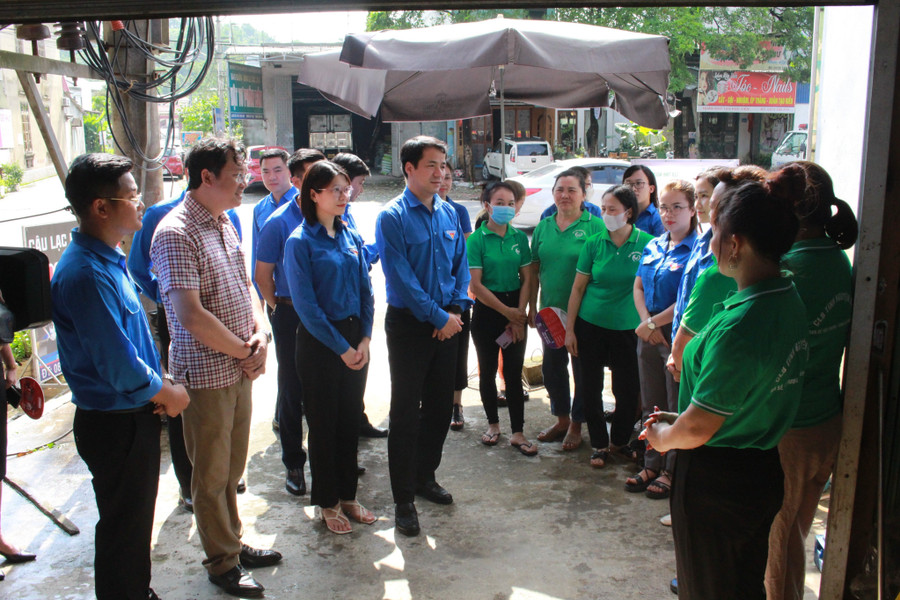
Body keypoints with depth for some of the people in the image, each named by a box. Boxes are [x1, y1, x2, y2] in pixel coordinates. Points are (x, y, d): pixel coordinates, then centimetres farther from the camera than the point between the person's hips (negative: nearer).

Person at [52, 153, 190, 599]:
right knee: (123, 528, 9)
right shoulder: (85, 274, -27)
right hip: (115, 424, -10)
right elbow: (119, 367, -27)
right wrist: (169, 394, -10)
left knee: (135, 520, 24)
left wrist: (159, 388, 3)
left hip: (134, 415, 10)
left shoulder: (108, 258, 6)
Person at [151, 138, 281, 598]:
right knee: (212, 474, 8)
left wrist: (258, 333, 0)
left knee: (232, 467, 20)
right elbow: (191, 316, -25)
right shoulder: (176, 233, -19)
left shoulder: (224, 223, 9)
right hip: (205, 374, -8)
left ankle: (233, 544, 36)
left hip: (240, 369, 8)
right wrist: (243, 352, -13)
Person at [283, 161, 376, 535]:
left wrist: (364, 339, -4)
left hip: (355, 338, 5)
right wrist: (341, 347, -14)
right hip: (319, 341, -5)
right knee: (324, 421, 6)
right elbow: (306, 305, -13)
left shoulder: (352, 237, 7)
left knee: (350, 418, 13)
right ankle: (327, 502, 22)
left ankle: (347, 495, 28)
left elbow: (366, 290, 8)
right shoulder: (300, 242, -10)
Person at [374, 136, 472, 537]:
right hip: (409, 324, -6)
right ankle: (404, 500, 11)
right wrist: (437, 316, -15)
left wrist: (456, 310, -4)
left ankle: (425, 476, 33)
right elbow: (400, 277, -16)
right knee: (406, 412, 1)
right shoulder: (392, 217, -11)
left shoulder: (449, 214, 8)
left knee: (441, 407, 14)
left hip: (447, 324, 6)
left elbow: (461, 265, 11)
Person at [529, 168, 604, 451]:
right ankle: (561, 419, 33)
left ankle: (576, 425, 24)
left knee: (582, 368, 7)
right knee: (552, 366, 14)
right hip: (550, 311, 5)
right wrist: (532, 306, 7)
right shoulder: (543, 227, 7)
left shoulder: (594, 226, -7)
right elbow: (534, 270, 9)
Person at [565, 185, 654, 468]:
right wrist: (569, 328, 0)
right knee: (592, 387, 8)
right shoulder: (594, 243, -3)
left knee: (628, 389, 7)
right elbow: (578, 287, 1)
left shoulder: (647, 243, -6)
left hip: (627, 328, -1)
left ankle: (621, 441, 29)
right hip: (591, 325, 1)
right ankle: (600, 445, 24)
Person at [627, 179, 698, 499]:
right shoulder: (653, 246, 10)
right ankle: (652, 465, 28)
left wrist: (655, 322, -13)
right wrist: (646, 322, -5)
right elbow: (638, 287, 11)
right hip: (649, 336, 7)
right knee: (651, 405, 15)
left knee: (678, 409, 5)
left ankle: (672, 471, 19)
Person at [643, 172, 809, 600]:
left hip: (714, 483, -8)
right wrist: (680, 421, 11)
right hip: (764, 472, 8)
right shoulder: (789, 301, -1)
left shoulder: (739, 326, -30)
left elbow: (697, 430, -23)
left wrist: (663, 436, -1)